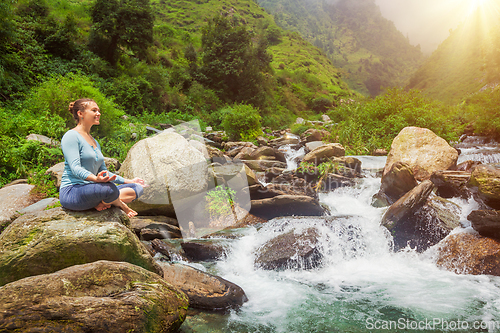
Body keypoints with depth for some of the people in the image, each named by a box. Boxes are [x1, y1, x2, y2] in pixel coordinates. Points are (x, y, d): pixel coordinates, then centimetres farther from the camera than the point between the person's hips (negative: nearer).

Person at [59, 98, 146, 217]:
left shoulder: (94, 142, 21)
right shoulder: (71, 136, -6)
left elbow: (103, 171, 26)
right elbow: (75, 167, -21)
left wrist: (128, 181, 22)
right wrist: (95, 178, -39)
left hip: (91, 191, 9)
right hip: (72, 192, -8)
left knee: (137, 188, -3)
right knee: (109, 188, -37)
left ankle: (103, 203, -21)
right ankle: (121, 206, -6)